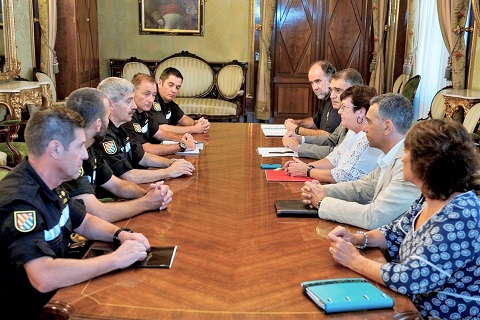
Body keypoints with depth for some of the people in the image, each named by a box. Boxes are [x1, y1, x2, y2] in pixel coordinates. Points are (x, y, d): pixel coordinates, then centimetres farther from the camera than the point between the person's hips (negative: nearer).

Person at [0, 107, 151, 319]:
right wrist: (116, 259, -29)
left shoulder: (50, 186, 1)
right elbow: (44, 278, -39)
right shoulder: (19, 200, -27)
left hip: (55, 296, 8)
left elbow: (85, 222, 16)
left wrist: (121, 234, -4)